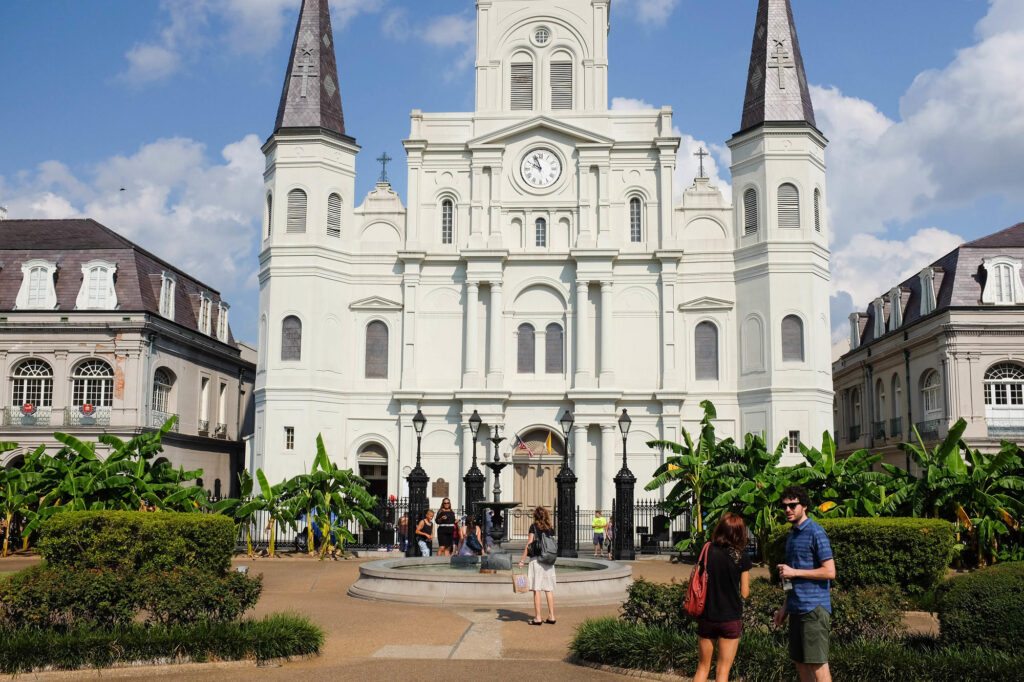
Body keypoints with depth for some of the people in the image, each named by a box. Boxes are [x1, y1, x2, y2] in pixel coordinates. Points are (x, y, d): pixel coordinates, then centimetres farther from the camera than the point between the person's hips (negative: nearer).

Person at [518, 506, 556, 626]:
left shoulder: (534, 526, -4)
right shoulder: (550, 528, 9)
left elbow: (529, 544, -7)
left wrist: (523, 560, -4)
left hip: (536, 559, -5)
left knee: (537, 589, -2)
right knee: (549, 589, 10)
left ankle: (538, 618, -3)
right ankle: (551, 616, 11)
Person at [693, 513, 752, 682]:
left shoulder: (707, 552, -5)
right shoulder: (742, 558, -8)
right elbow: (744, 593, -3)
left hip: (706, 618, 2)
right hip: (731, 619, -2)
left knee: (702, 667, 15)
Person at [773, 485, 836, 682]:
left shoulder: (815, 532, -10)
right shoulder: (792, 535, 17)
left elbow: (829, 572, -16)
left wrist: (794, 572, -14)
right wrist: (784, 608, 21)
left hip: (814, 607, -9)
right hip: (796, 608, 9)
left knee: (818, 663, -6)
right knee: (800, 661, 12)